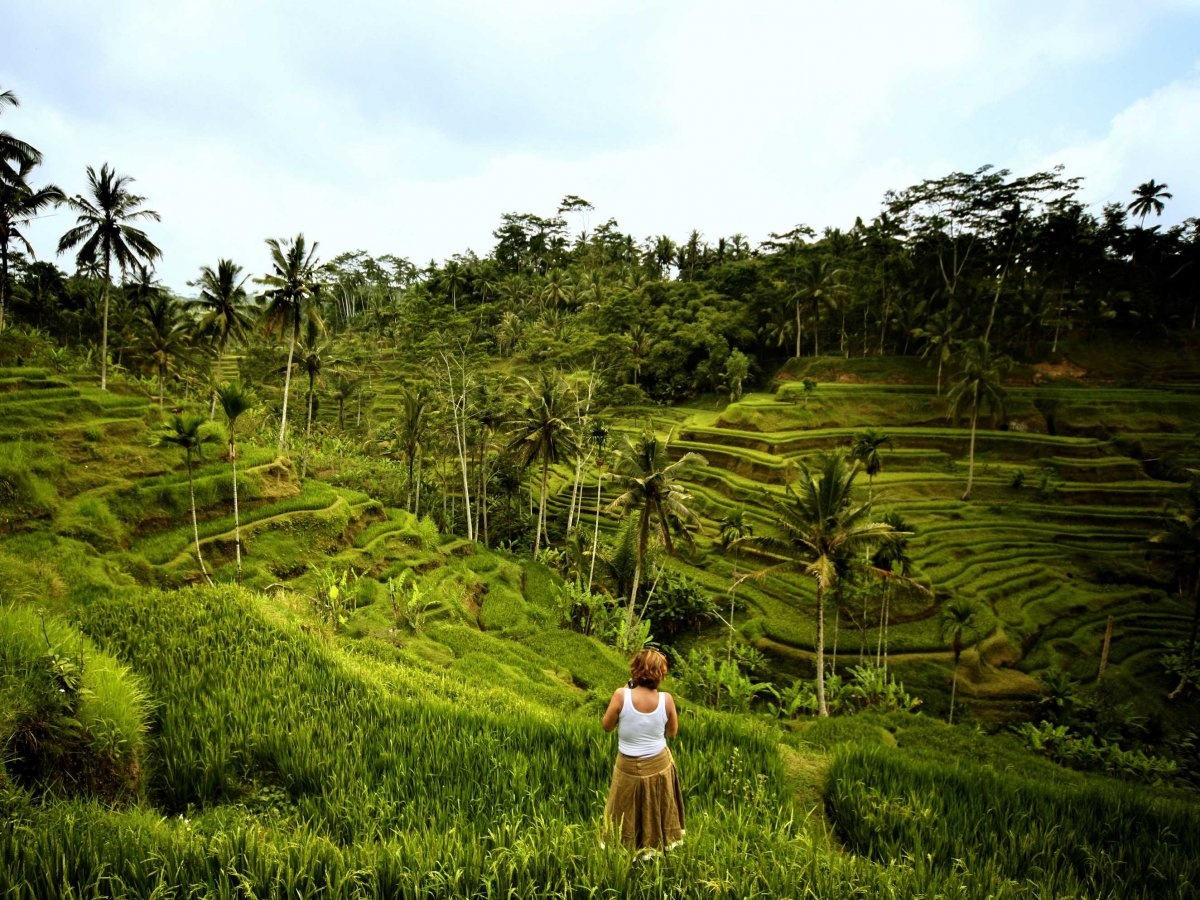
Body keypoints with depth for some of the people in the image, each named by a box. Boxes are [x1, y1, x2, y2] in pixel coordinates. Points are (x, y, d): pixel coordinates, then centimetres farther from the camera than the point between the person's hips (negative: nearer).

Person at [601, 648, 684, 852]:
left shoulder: (621, 695, -23)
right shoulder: (666, 699, -18)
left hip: (629, 767, -1)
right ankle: (657, 845, 43)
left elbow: (607, 726, -7)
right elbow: (672, 732, -2)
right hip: (659, 764, 1)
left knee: (626, 814, 22)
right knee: (658, 811, 26)